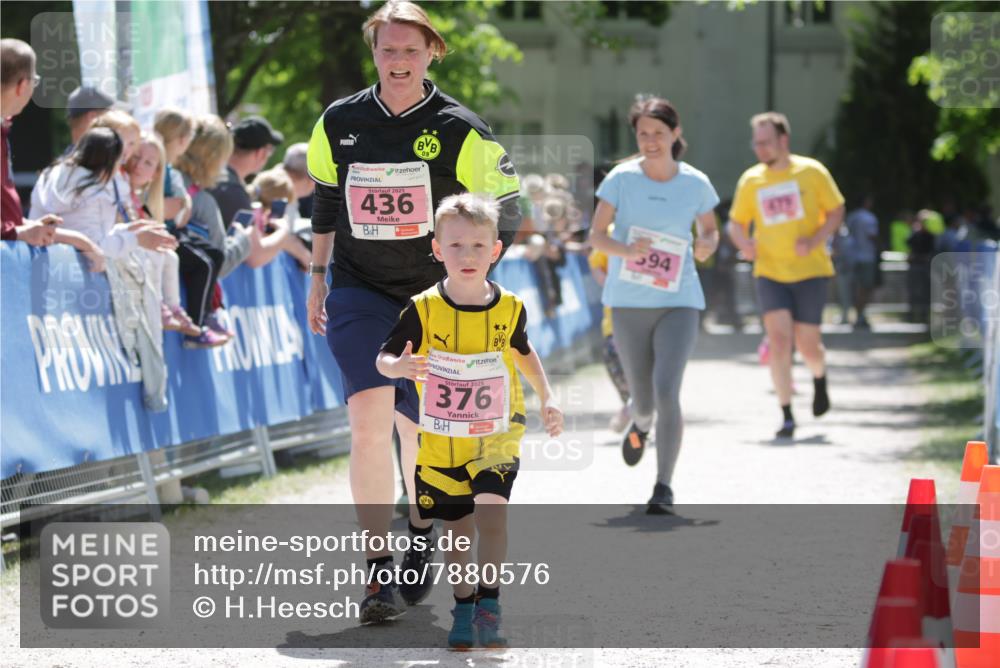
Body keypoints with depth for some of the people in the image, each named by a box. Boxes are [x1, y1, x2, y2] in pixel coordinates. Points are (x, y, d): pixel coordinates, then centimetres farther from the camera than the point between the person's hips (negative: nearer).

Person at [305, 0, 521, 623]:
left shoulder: (460, 130, -7)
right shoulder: (340, 122, 2)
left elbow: (504, 212, -1)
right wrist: (318, 277, 19)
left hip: (433, 297, -1)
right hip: (358, 292, 1)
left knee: (418, 428, 9)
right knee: (369, 418, -17)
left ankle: (422, 542, 38)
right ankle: (378, 571, -15)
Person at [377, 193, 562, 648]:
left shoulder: (509, 309, -5)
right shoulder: (423, 311, -12)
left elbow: (524, 352, 16)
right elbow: (383, 359, -10)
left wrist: (547, 399, 11)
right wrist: (399, 366, -33)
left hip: (496, 437, 0)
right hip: (441, 442, 0)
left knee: (491, 511, -21)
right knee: (456, 529, 11)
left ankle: (489, 601, -12)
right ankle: (463, 609, 28)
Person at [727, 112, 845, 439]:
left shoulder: (811, 172, -3)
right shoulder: (750, 181, 3)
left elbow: (836, 212, 1)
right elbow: (737, 222, 13)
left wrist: (814, 241, -15)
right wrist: (744, 243, -10)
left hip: (810, 270, -1)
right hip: (770, 273, 1)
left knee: (807, 344, 2)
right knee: (779, 339, -13)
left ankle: (819, 380, 39)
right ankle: (787, 416, -8)